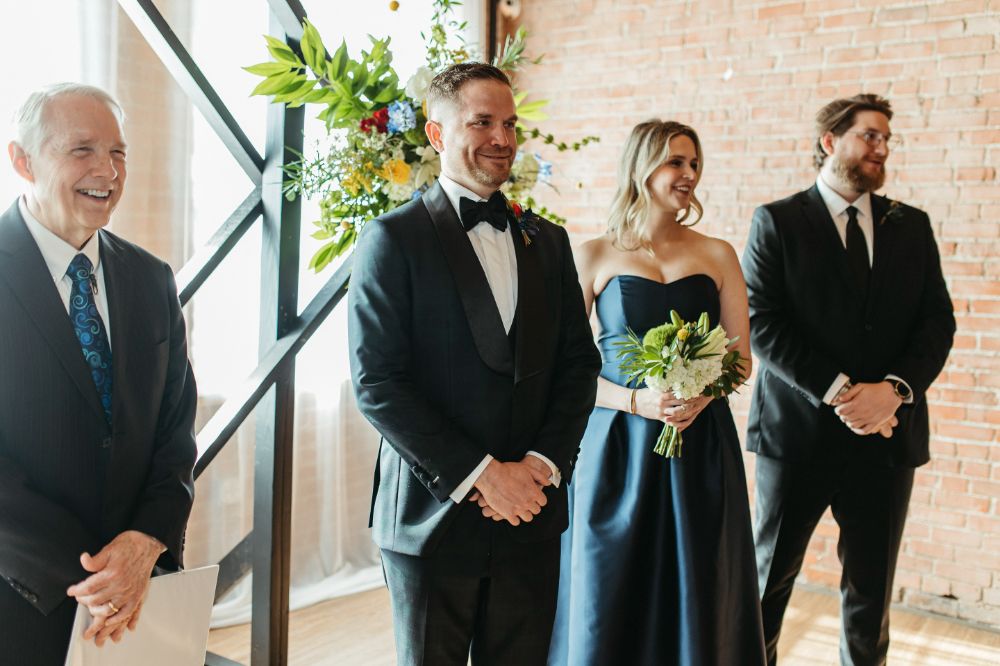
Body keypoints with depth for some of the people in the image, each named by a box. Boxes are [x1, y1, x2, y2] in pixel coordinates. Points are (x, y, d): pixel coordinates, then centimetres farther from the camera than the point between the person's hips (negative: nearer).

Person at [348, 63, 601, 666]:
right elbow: (377, 382, -12)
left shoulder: (547, 241, 10)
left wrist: (545, 463, -7)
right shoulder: (394, 239, -6)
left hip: (531, 511, 4)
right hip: (435, 514, -4)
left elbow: (579, 362, 9)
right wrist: (479, 475, -15)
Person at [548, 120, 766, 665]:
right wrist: (636, 400, -16)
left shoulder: (718, 256, 8)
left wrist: (703, 394, -12)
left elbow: (741, 357, 8)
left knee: (697, 598, 8)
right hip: (617, 447, -2)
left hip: (701, 447, 2)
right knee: (610, 603, 5)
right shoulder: (594, 256, 1)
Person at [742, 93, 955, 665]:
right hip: (798, 430, -3)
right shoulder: (777, 222, -2)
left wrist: (895, 390, -14)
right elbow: (763, 324, -10)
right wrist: (839, 392, -17)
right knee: (769, 576, 11)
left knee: (871, 591, 12)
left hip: (888, 436, 3)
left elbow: (938, 322, 4)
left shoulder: (911, 226, 10)